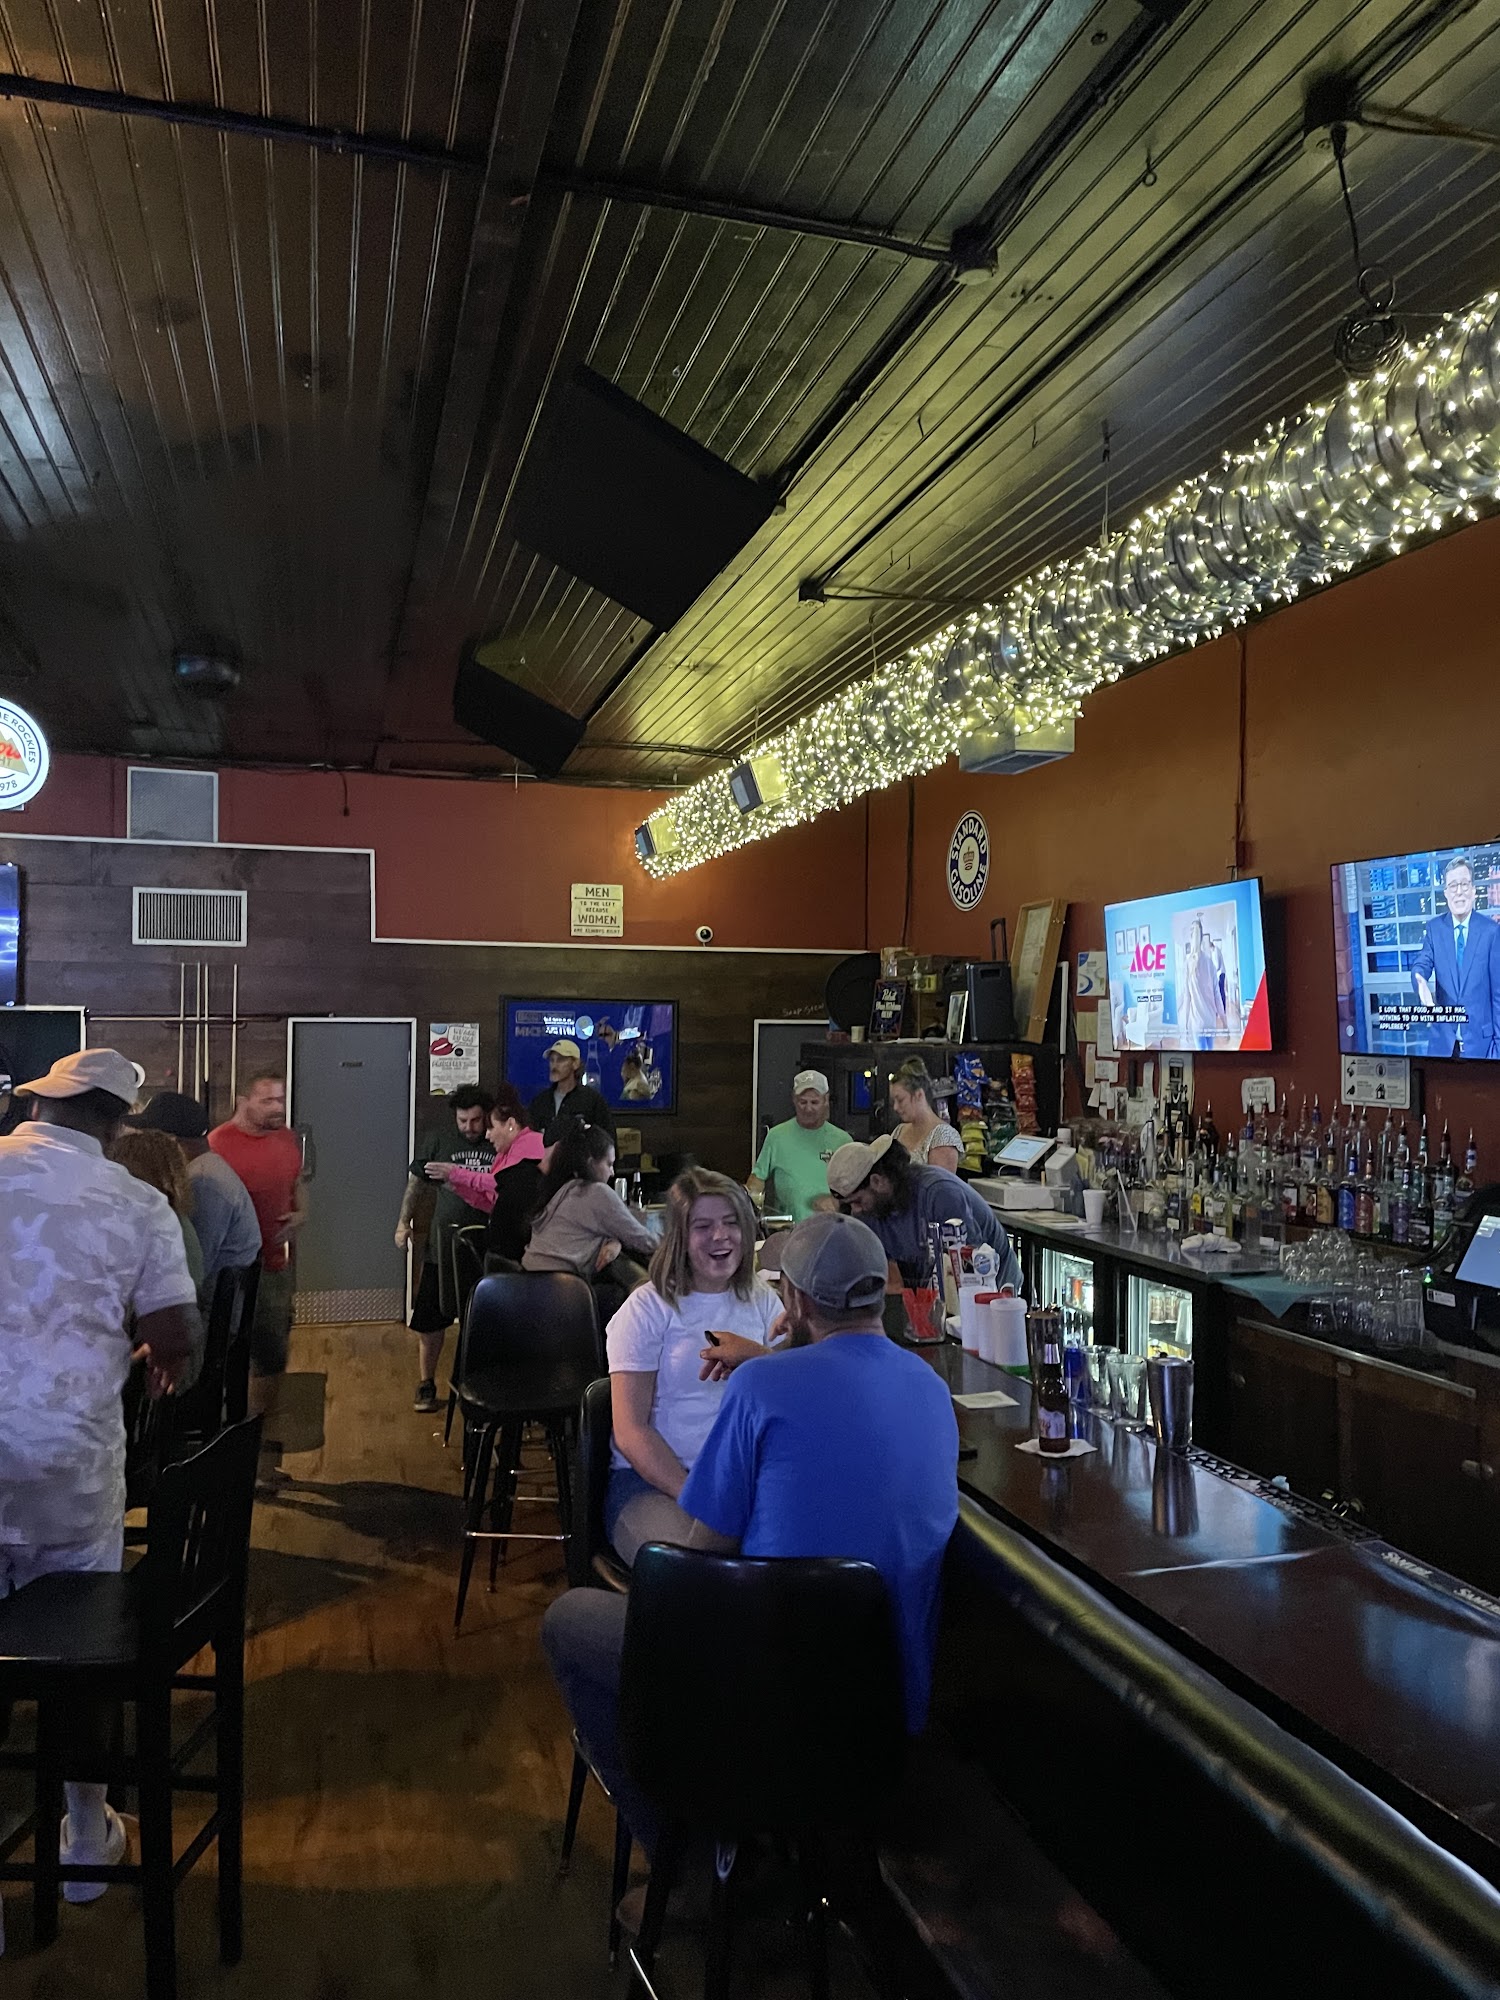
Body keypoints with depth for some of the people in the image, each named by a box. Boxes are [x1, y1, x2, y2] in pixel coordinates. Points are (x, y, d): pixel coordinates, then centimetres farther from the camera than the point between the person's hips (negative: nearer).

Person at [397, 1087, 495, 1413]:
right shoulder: (440, 1143, 5)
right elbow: (417, 1182, 11)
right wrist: (404, 1221, 4)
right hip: (442, 1248, 2)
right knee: (430, 1318, 6)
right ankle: (426, 1384, 22)